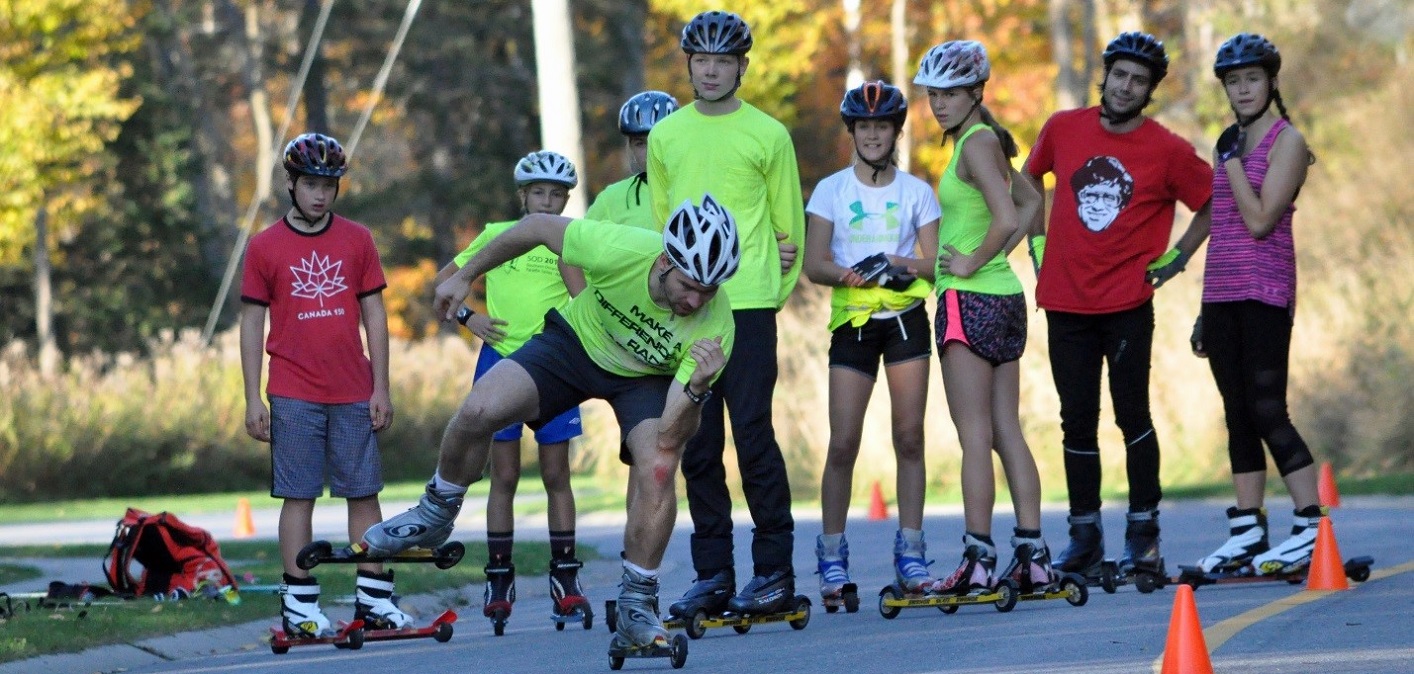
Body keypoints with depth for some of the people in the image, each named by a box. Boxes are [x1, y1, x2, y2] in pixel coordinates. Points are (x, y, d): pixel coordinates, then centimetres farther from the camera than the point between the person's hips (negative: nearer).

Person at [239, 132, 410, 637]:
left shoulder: (357, 240, 7)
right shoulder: (265, 247, 3)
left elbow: (374, 314, 9)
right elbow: (252, 324, 4)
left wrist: (381, 388, 3)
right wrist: (253, 399, -1)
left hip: (354, 393, 2)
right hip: (294, 396, -2)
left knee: (364, 493, 3)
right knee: (298, 496, -2)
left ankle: (373, 598, 7)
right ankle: (299, 605, 0)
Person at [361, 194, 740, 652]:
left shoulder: (716, 326, -34)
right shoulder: (619, 250, -36)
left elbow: (670, 436, -31)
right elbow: (538, 226, -15)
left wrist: (698, 388, -52)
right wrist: (465, 278, -5)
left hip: (647, 377, -1)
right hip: (578, 340, 1)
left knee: (657, 470, -27)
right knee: (478, 411, -19)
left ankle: (637, 607, -6)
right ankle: (435, 517, 11)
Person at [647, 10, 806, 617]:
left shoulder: (768, 135, 2)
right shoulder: (665, 137, 12)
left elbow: (789, 225, 7)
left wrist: (776, 289, 6)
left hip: (747, 305, -4)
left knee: (753, 436, -7)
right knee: (698, 448, 4)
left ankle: (774, 570, -2)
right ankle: (713, 574, 9)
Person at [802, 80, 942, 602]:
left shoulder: (916, 192, 7)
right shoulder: (830, 191, 5)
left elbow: (934, 262, 2)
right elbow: (814, 264, -1)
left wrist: (899, 264, -18)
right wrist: (848, 274, -21)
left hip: (907, 319, 1)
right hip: (852, 322, -1)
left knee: (909, 437, 0)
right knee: (843, 443, -6)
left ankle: (910, 551, 6)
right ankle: (832, 556, 3)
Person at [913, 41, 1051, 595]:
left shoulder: (975, 142, -12)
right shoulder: (988, 140, 15)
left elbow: (1006, 217, -25)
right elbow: (1029, 202, 27)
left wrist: (970, 264, -13)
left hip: (970, 298, -9)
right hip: (1005, 295, 9)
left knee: (975, 436, -8)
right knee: (1007, 432, 9)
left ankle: (978, 560, -10)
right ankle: (1032, 555, 7)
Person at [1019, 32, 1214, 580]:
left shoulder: (1167, 150, -5)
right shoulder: (1063, 129, 4)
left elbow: (1215, 205, 5)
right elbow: (1029, 180, 23)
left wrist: (1175, 259, 1)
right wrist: (1037, 242, 15)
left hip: (1128, 304, -3)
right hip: (1066, 302, 3)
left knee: (1133, 416, -3)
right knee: (1077, 423, 6)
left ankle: (1142, 535, 3)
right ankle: (1085, 537, 12)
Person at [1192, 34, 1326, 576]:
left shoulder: (1286, 141, -6)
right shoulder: (1230, 144, 16)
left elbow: (1260, 221, -16)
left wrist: (1233, 161, -12)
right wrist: (1205, 312, 18)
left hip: (1264, 291, -7)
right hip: (1222, 291, 7)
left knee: (1267, 411, -12)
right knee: (1238, 414, 6)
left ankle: (1312, 529, -11)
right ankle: (1247, 534, 8)